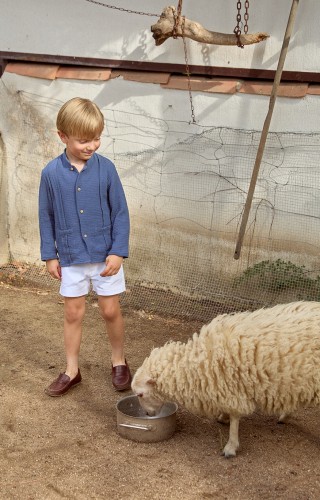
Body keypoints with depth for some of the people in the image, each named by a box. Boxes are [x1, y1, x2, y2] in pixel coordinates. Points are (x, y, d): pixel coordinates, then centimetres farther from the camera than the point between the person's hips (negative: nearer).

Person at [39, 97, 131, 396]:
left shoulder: (105, 168, -10)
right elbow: (46, 217, 2)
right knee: (73, 313, 11)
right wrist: (49, 255, 2)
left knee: (111, 311, 9)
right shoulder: (51, 173, -8)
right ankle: (71, 370, 25)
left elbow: (120, 212, -5)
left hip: (106, 255, -1)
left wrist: (118, 251, -10)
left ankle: (119, 362, 30)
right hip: (71, 257, 1)